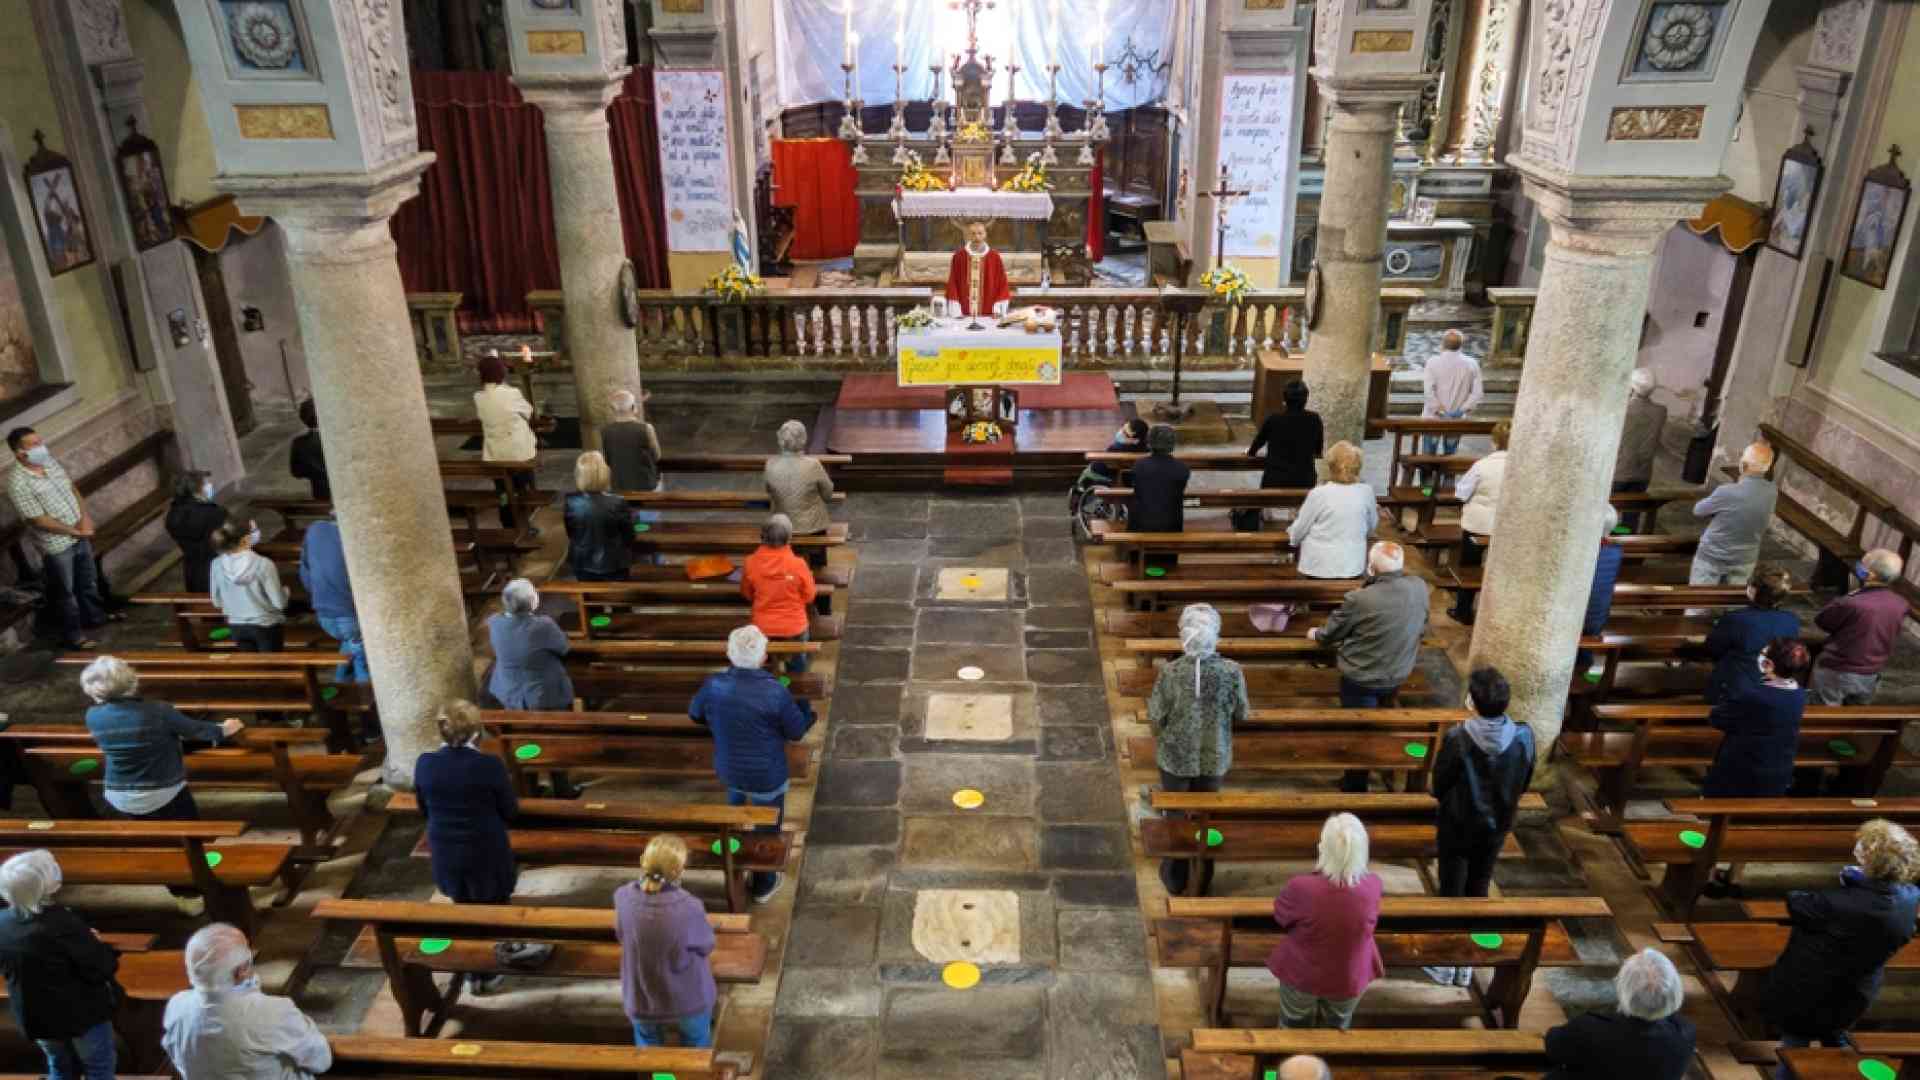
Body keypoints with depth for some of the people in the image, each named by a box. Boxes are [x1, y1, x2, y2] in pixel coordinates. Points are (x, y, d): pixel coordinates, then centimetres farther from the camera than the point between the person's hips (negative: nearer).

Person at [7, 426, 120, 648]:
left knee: (89, 580, 25)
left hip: (80, 535, 7)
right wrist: (75, 531, -17)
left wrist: (85, 517, -8)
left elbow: (71, 488, 6)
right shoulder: (17, 483, -26)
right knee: (64, 591, 10)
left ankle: (95, 616, 46)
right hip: (56, 544, -7)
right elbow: (39, 520, -23)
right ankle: (72, 635, 25)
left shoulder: (48, 460, -3)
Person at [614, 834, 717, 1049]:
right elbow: (706, 946, -14)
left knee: (647, 1044, 32)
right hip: (688, 998, -2)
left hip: (640, 998, 2)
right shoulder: (689, 908, -34)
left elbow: (621, 936, -4)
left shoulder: (623, 897, -25)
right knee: (697, 1044, 28)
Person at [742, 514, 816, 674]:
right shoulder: (798, 564, -25)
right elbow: (809, 597, -8)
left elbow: (747, 595, 0)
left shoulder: (751, 562, -18)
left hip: (763, 627, 1)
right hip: (794, 626, -1)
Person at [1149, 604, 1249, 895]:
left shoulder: (1171, 672, -22)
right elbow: (1242, 716, -5)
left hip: (1176, 756, -1)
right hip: (1214, 757, 1)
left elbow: (1155, 717, -14)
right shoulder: (1232, 671, -18)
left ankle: (1175, 879, 35)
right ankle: (1202, 880, 34)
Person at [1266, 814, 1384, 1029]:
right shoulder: (1373, 885, -26)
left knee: (1295, 1028, 27)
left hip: (1302, 975, -2)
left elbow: (1280, 915, -12)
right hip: (1350, 978, 2)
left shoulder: (1301, 887, -35)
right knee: (1337, 1028, 31)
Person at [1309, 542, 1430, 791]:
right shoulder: (1419, 587, -16)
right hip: (1398, 675, 5)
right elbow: (1421, 629, 3)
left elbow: (1331, 632, -11)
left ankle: (1355, 787, 31)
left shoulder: (1359, 599, -30)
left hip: (1362, 679, -5)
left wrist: (1315, 634, 13)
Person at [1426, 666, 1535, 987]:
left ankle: (1445, 964, 25)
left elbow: (1439, 785, -13)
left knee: (1451, 890, 14)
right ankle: (1466, 965, 31)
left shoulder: (1457, 737, -27)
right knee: (1478, 891, 19)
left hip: (1458, 825, -3)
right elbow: (1524, 784, -1)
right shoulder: (1524, 737, -16)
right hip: (1496, 826, 3)